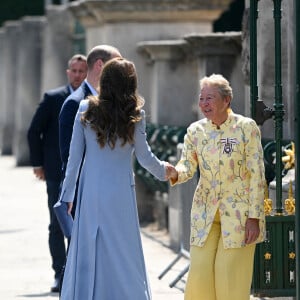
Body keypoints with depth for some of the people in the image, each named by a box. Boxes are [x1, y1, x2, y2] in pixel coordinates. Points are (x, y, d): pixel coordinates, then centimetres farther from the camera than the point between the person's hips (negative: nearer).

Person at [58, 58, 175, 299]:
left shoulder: (86, 110, -2)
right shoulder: (134, 115, -6)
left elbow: (74, 156, 0)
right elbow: (144, 156, 1)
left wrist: (67, 195, 7)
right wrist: (163, 170, 21)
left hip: (90, 191, 2)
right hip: (120, 191, -2)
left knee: (86, 254, 8)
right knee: (123, 255, 5)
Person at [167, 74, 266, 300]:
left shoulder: (247, 128, -6)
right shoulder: (196, 131, 5)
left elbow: (257, 175, -8)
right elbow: (187, 166, -1)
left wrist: (254, 217, -12)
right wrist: (175, 174, -26)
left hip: (238, 212, -4)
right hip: (205, 211, 4)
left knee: (231, 278, -6)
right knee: (199, 275, -3)